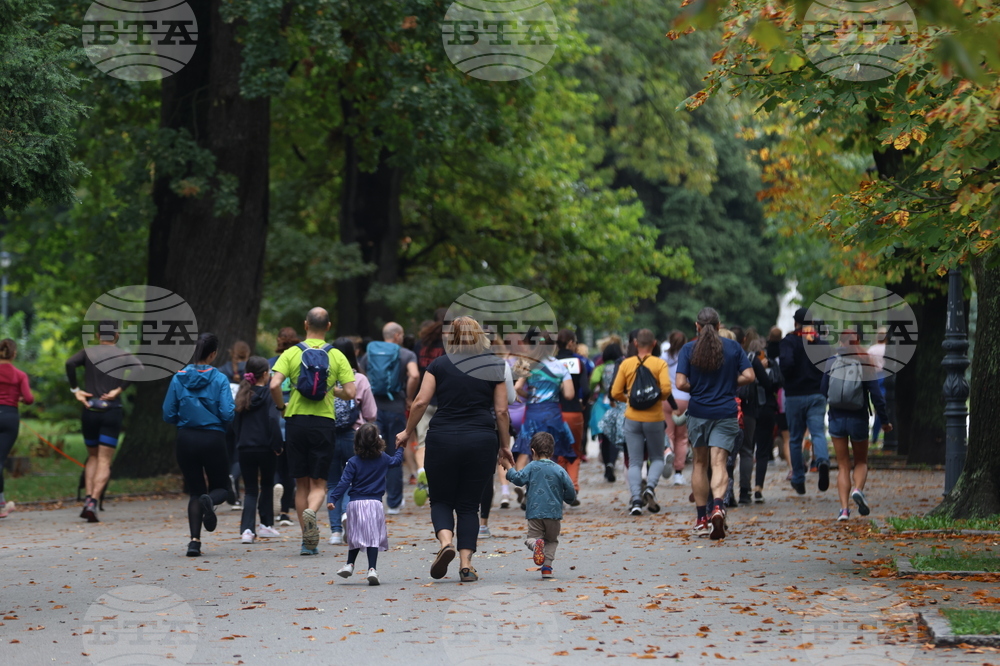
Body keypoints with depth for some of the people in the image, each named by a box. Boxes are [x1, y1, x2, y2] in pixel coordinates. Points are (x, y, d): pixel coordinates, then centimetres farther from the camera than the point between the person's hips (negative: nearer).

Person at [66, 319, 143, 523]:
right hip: (112, 412, -2)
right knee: (104, 462, -1)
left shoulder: (88, 352, 6)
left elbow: (70, 363, -14)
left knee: (92, 457, 20)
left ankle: (88, 497, 3)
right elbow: (138, 369, -17)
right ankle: (93, 502, -19)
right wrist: (119, 389, -12)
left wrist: (75, 389, -6)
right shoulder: (124, 355, 4)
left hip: (89, 412, 2)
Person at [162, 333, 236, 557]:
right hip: (213, 440, -2)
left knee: (195, 491, 12)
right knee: (221, 487, 15)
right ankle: (210, 501, -23)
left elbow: (168, 415, 0)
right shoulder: (219, 379, -9)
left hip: (186, 440, 2)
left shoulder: (179, 378, -1)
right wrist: (234, 410, 9)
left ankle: (194, 540, -4)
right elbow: (227, 414, -13)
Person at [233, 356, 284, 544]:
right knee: (267, 485, 18)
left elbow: (235, 422, 8)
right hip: (265, 448, -3)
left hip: (245, 449, 3)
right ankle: (266, 524, 23)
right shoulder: (268, 394, -8)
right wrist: (277, 445, -12)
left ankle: (247, 529, -9)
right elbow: (273, 420, -18)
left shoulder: (242, 395, 5)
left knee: (250, 490, 6)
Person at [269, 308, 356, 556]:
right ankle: (311, 511, -29)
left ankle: (308, 541, 9)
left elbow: (274, 385, -14)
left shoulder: (291, 353, -1)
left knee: (301, 483, 10)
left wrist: (281, 406, 4)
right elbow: (351, 393, -4)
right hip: (324, 422, 0)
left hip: (296, 421, 0)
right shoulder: (337, 356, 1)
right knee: (319, 483, 5)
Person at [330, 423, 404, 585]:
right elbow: (396, 461, 27)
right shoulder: (383, 459, 6)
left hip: (356, 503, 0)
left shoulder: (353, 462, -2)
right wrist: (400, 448, 45)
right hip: (375, 503, 0)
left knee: (356, 535, 17)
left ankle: (350, 564, 19)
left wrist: (333, 499, -7)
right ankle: (372, 569, -13)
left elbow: (344, 482, -7)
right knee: (373, 536, -3)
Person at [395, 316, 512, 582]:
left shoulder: (439, 365, 3)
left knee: (441, 500, 11)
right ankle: (466, 564, 0)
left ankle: (445, 541, -17)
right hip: (482, 440, 1)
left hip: (443, 439, -1)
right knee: (469, 504, 10)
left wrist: (407, 432, 9)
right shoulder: (493, 367, 4)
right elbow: (501, 411, 2)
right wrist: (504, 446, 12)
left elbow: (421, 402, -4)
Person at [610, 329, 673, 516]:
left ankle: (636, 500, -9)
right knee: (657, 458, 16)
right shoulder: (660, 363, -5)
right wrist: (660, 398, 5)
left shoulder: (626, 364, 1)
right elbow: (666, 388, -17)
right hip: (654, 418, -1)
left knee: (635, 462, 5)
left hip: (632, 418, 1)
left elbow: (616, 392, -1)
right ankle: (650, 486, -11)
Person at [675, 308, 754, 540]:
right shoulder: (732, 347, 1)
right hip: (725, 413, 0)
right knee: (719, 463, -6)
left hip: (698, 412, 0)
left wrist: (698, 388, 9)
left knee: (700, 463, 14)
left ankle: (702, 518, 17)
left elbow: (681, 383, -9)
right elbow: (749, 376, -2)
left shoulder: (689, 349, -2)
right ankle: (718, 506, -33)